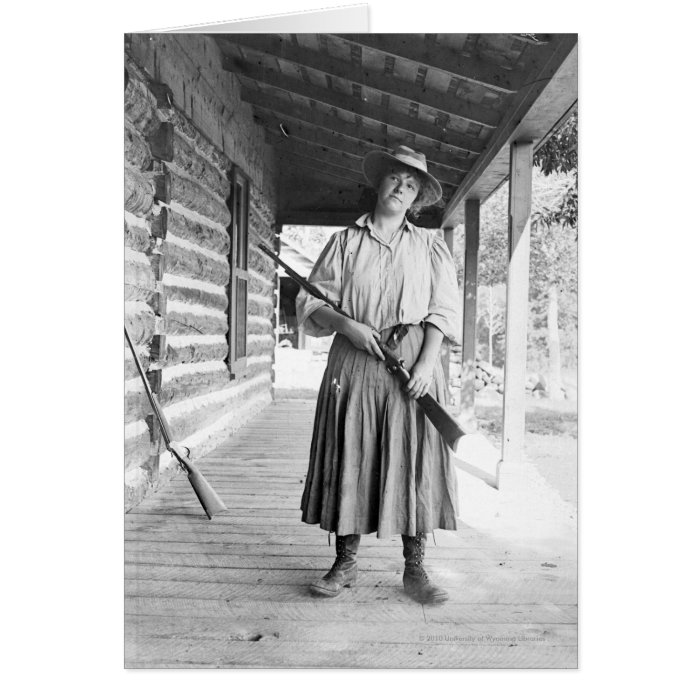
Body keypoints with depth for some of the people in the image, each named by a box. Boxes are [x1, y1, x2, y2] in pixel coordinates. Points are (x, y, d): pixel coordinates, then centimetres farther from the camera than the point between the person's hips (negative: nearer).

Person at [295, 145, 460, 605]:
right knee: (350, 460, 2)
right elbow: (312, 301, 8)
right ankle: (346, 562, 15)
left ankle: (415, 568, 11)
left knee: (414, 461, -1)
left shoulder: (430, 246, 13)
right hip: (355, 360, 0)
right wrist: (347, 325, -11)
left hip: (414, 360, 0)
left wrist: (427, 363, -9)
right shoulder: (346, 242, 12)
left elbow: (444, 309, 4)